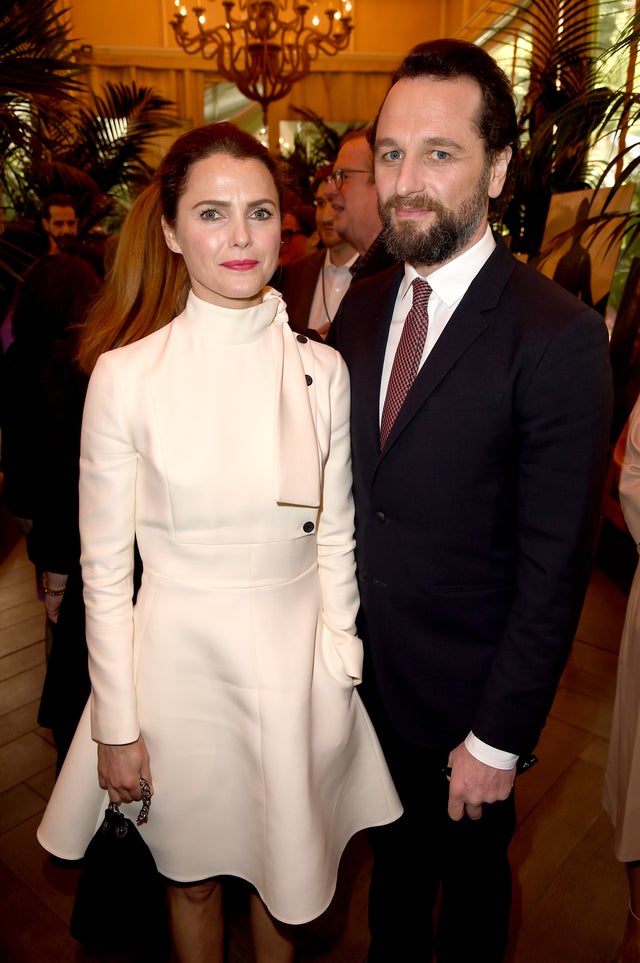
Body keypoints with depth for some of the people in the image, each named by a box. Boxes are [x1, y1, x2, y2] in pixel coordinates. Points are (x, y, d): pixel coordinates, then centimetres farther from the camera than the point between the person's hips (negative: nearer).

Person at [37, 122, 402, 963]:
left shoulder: (323, 371, -4)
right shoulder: (127, 376, -11)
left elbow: (334, 538, 1)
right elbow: (105, 568, -6)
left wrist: (340, 669, 0)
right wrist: (116, 724, -4)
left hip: (297, 662, 2)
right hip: (180, 663, -1)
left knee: (286, 871, 23)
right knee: (192, 872, 23)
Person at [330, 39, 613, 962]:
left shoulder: (560, 337, -20)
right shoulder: (360, 308, 0)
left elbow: (556, 567, -18)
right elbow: (346, 493, 3)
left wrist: (497, 739, -14)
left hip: (467, 689, -5)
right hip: (365, 669, 5)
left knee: (470, 869, 23)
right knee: (393, 850, 29)